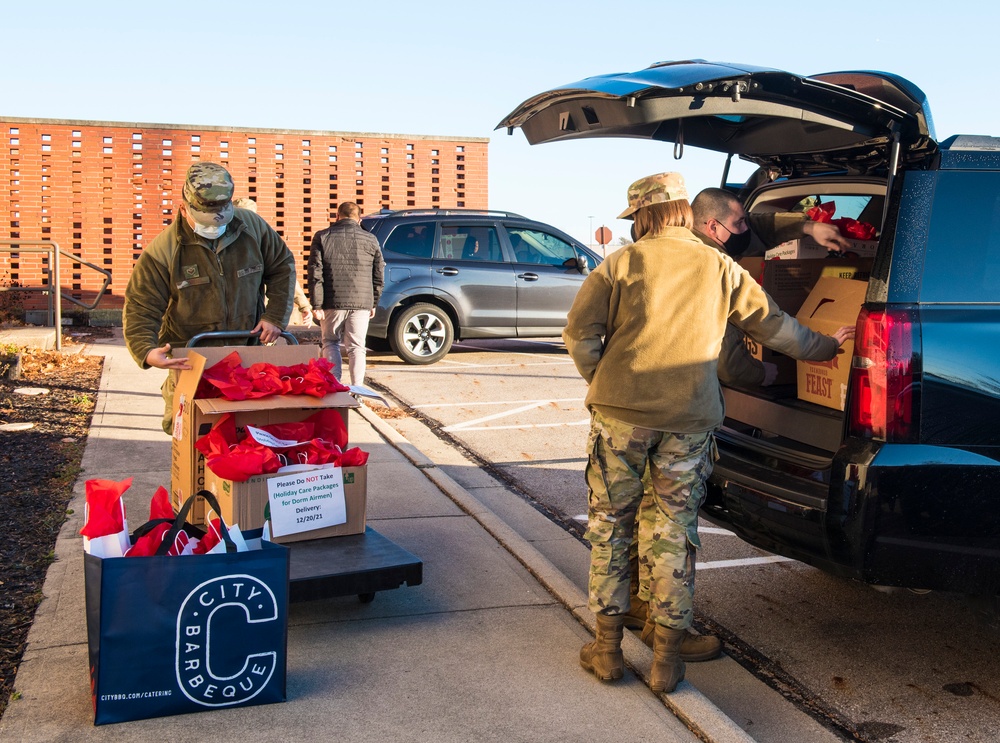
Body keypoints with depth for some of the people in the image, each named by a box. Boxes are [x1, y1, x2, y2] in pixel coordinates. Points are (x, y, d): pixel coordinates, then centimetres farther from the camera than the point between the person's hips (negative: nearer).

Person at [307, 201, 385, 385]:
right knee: (356, 347, 7)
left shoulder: (322, 237, 0)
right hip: (362, 302, 1)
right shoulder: (370, 240, 6)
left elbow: (315, 274, -5)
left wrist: (316, 305, -4)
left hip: (333, 302, -1)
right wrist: (373, 303, 18)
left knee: (330, 342, 15)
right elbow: (378, 275, 9)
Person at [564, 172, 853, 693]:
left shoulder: (620, 264, 1)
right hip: (690, 421, 2)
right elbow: (773, 325, 16)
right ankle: (667, 659, 15)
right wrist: (821, 347, 33)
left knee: (610, 524, 11)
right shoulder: (721, 269, 7)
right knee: (676, 533, 10)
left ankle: (607, 648, 17)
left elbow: (579, 332, -5)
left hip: (620, 412, -1)